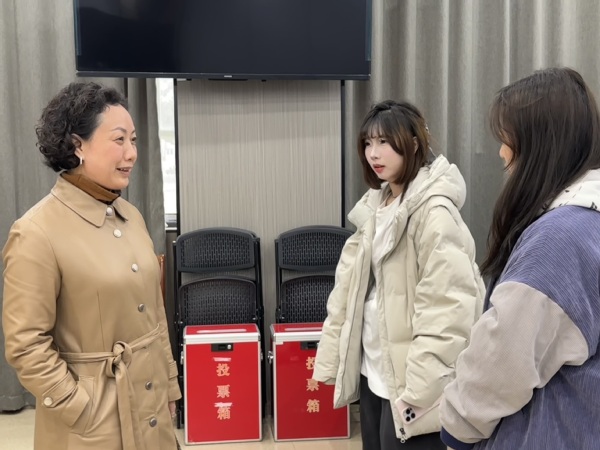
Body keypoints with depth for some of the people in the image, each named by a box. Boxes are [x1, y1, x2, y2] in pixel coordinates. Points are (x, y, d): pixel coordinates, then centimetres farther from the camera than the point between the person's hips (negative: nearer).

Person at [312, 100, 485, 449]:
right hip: (372, 369, 8)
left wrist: (419, 389, -23)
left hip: (407, 378, -7)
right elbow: (350, 286, 8)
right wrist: (330, 358, 6)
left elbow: (445, 308, -22)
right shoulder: (376, 204, 8)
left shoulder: (434, 211, -17)